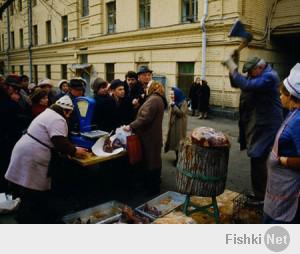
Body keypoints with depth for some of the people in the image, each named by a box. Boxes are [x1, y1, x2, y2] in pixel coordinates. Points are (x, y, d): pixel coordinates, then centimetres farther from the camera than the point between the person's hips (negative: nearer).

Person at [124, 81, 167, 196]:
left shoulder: (153, 99, -19)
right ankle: (154, 185, 32)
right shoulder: (157, 99, 14)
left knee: (150, 161, -1)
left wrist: (131, 126, -23)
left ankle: (153, 189, 11)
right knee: (153, 160, 18)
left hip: (150, 136, -10)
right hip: (153, 135, 10)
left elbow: (145, 118, -27)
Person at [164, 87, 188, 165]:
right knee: (174, 140, 12)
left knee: (179, 141, -2)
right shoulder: (173, 102, 7)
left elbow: (181, 113, -27)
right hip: (172, 124, 7)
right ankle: (177, 158, 24)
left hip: (179, 125, -7)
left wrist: (173, 105, -29)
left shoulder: (183, 103, -14)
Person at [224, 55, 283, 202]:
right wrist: (231, 69, -2)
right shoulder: (257, 76, 12)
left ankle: (260, 196, 7)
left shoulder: (269, 76, -17)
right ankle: (259, 192, 32)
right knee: (257, 159, 17)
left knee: (258, 160, -6)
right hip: (255, 124, 10)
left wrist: (233, 69, -23)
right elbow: (236, 84, 14)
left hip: (265, 126, -10)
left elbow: (247, 85, -31)